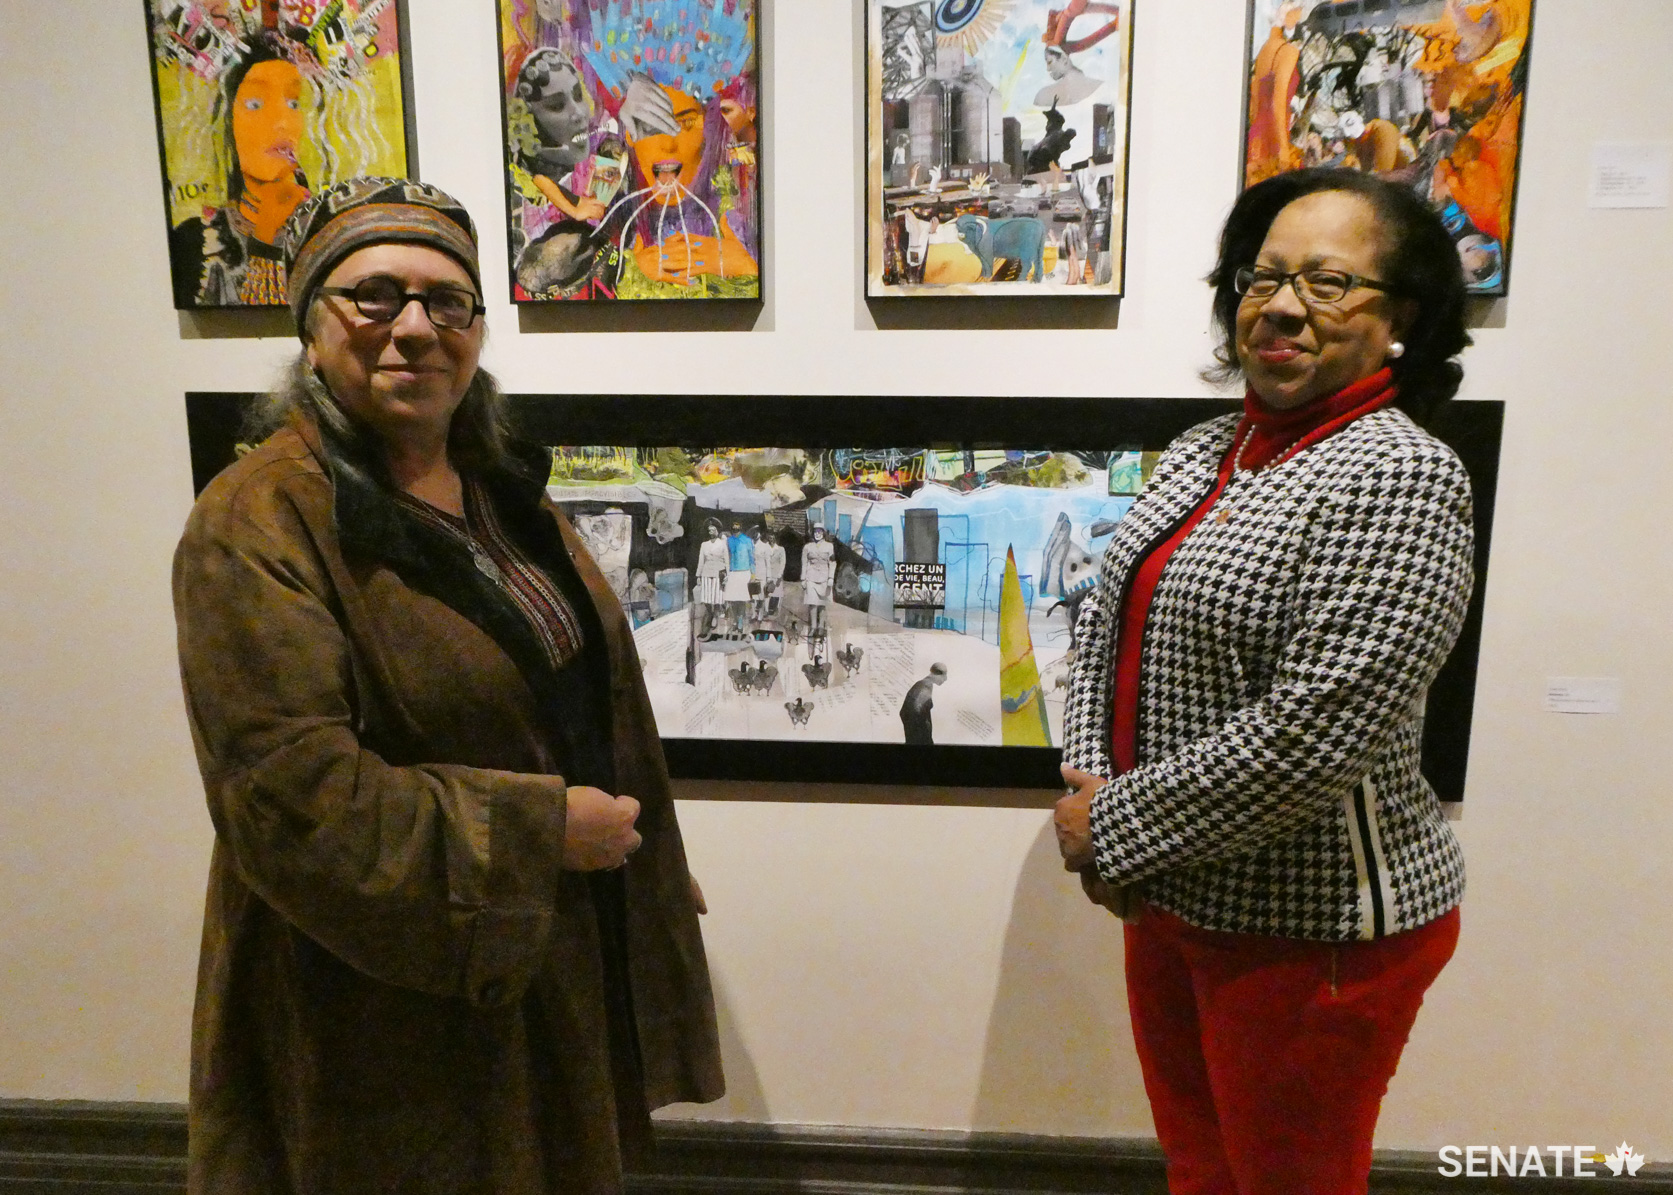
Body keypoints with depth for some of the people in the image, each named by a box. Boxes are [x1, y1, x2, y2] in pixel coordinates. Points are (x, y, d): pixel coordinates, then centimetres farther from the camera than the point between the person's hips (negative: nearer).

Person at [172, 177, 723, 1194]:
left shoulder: (501, 488, 4)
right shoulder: (261, 523, -20)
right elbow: (292, 794, -27)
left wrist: (647, 861, 16)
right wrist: (541, 831, -22)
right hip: (396, 1003, -7)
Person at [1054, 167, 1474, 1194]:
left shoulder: (1400, 479, -19)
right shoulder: (1202, 453, 6)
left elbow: (1311, 735, -26)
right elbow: (1108, 626, 9)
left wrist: (1113, 826, -17)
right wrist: (1090, 783, -6)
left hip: (1315, 928, -7)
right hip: (1173, 896, 7)